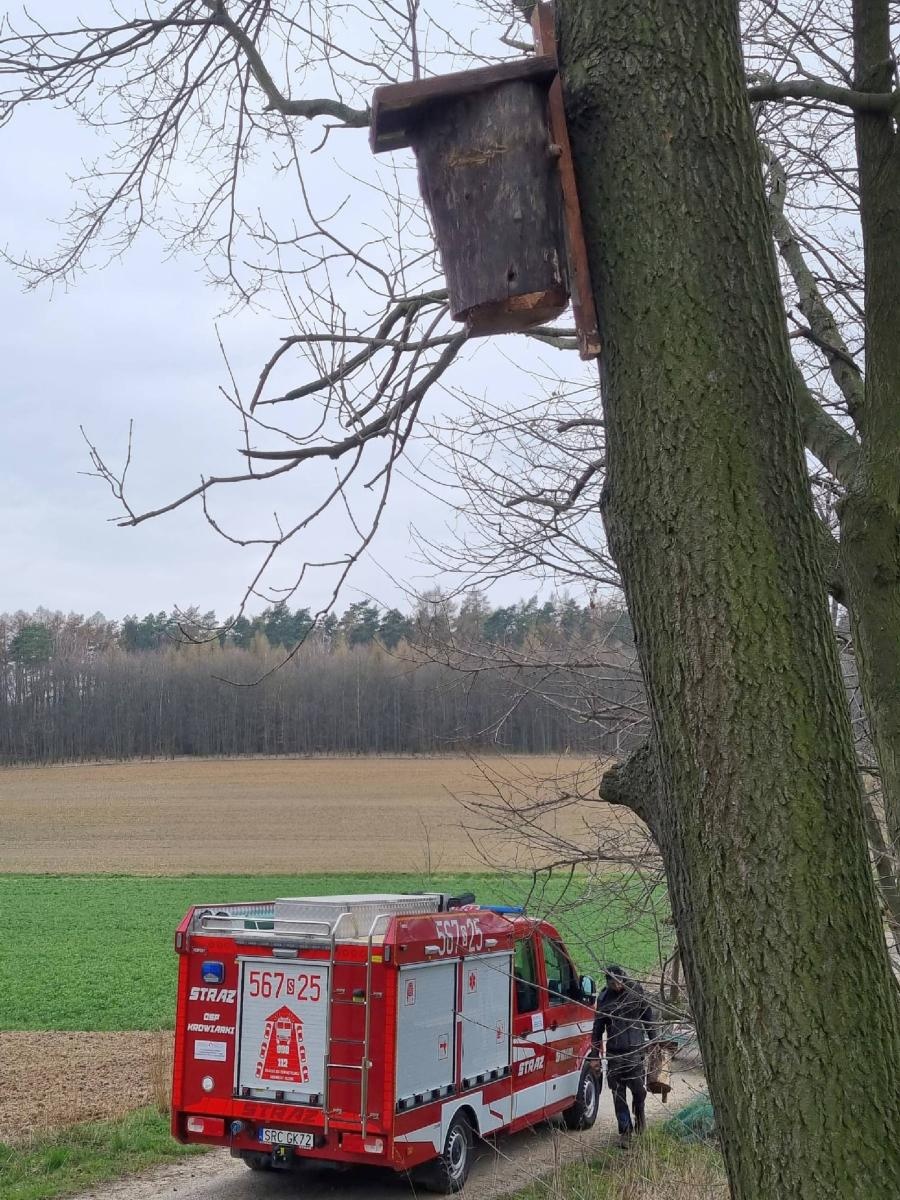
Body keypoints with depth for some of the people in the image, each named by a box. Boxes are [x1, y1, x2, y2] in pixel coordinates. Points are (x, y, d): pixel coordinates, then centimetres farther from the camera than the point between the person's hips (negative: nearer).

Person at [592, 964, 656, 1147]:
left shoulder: (636, 991, 0)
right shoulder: (604, 998, 5)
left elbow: (649, 1018, 8)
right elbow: (597, 1028, 12)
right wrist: (595, 1055, 11)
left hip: (635, 1049, -2)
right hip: (614, 1053, 2)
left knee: (638, 1089, -5)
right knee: (618, 1093, 1)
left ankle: (639, 1114, 27)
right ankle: (625, 1130, 11)